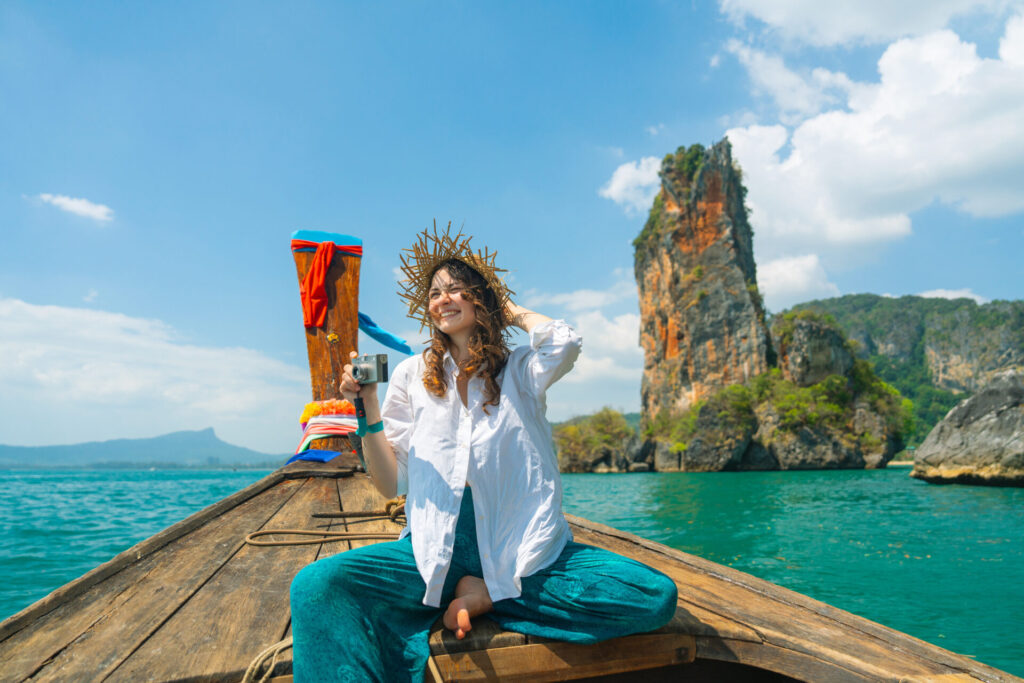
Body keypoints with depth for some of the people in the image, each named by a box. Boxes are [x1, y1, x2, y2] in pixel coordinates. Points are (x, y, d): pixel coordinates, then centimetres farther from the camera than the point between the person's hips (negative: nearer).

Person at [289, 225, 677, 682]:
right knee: (316, 587, -25)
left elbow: (564, 342, -17)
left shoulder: (520, 371, 8)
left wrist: (510, 309, 3)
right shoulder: (412, 375, 11)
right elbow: (391, 484, 8)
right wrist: (368, 411, -8)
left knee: (655, 595, -20)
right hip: (437, 553, -1)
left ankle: (489, 595, -7)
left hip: (525, 555, 1)